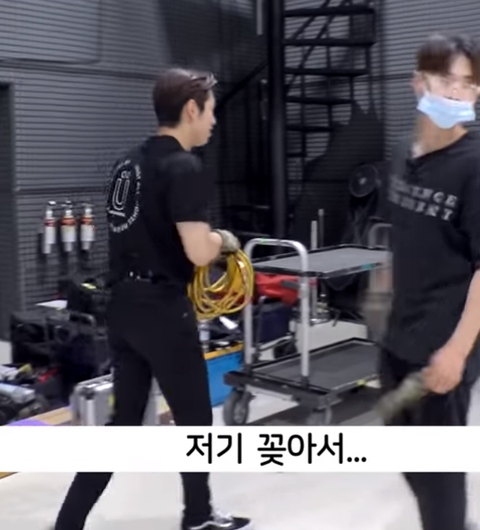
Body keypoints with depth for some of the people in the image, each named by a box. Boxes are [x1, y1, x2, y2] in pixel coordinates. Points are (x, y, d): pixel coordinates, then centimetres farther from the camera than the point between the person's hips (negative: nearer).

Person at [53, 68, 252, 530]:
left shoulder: (130, 162, 11)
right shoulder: (183, 168, -16)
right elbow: (197, 252, -24)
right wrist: (224, 240, -3)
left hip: (124, 307, 8)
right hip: (163, 311, -8)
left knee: (123, 422, 15)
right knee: (194, 420, 12)